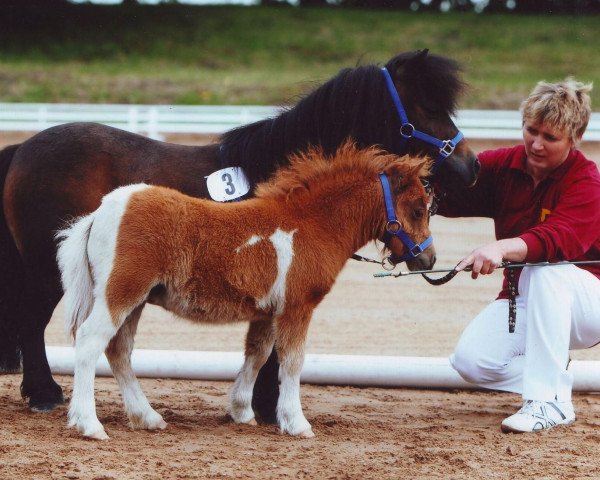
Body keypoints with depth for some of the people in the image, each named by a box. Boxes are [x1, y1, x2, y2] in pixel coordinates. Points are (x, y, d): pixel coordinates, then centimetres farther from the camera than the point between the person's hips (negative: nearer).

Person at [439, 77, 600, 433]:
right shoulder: (504, 165, -2)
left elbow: (558, 239, -37)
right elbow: (453, 196, -13)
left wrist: (502, 249, -55)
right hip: (522, 302, 5)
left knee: (543, 269, -38)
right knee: (470, 361, -20)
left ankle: (550, 401, -33)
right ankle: (558, 379, 7)